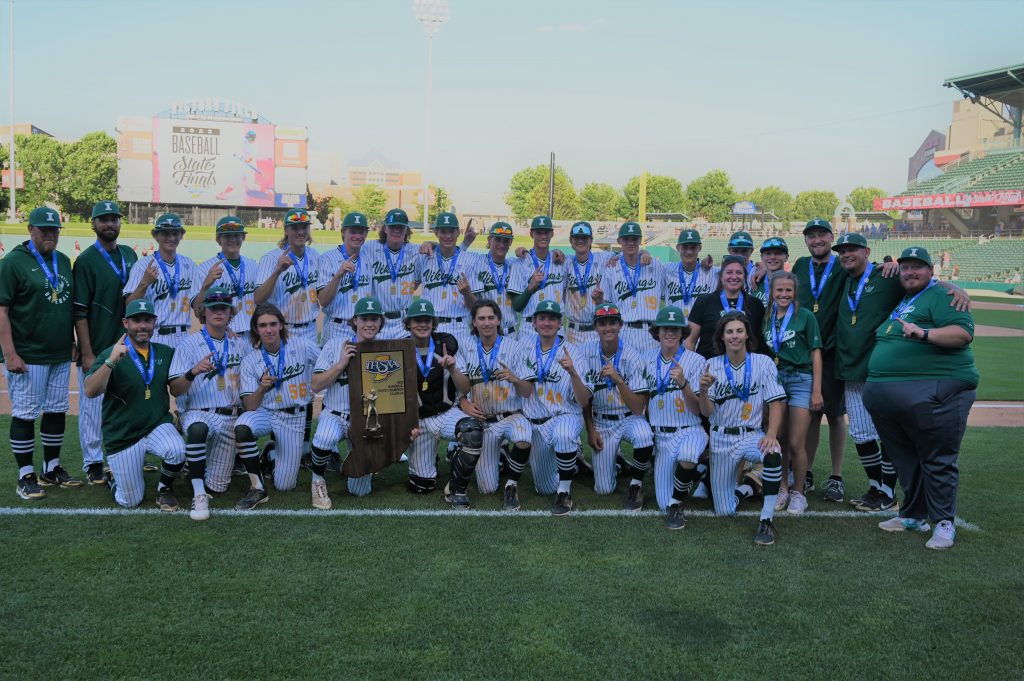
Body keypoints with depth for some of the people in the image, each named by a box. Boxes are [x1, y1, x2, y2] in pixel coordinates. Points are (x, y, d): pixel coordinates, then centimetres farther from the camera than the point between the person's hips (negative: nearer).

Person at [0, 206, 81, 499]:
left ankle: (52, 469, 24)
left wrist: (71, 341, 16)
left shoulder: (63, 261, 12)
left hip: (60, 356, 7)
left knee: (57, 411, 12)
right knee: (25, 414, 0)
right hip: (27, 357, -7)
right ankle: (26, 477, 9)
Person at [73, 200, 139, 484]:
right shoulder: (86, 261, -7)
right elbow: (80, 311, -10)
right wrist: (87, 353, -14)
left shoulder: (130, 256, 10)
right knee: (93, 406, 1)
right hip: (97, 350, -5)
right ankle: (93, 463, 13)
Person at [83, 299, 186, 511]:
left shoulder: (166, 353, 2)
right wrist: (111, 362, -39)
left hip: (158, 426, 2)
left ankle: (164, 489, 1)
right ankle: (115, 474, 38)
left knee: (177, 451, -32)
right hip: (122, 436, -2)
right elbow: (90, 392, -24)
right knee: (130, 502, 3)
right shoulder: (110, 354, -11)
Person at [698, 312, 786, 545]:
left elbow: (775, 403, -5)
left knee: (773, 454, -38)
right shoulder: (712, 366, -2)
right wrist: (703, 390, -28)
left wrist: (771, 434, -23)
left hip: (752, 435, -1)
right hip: (721, 438, 1)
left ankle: (767, 520, -22)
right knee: (724, 511, 1)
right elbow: (706, 412, -6)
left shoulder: (763, 363, -4)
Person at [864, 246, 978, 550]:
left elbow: (964, 332, -17)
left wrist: (924, 333, -30)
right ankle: (913, 515, 26)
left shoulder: (940, 296, -3)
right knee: (905, 458, 15)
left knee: (938, 460, -2)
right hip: (887, 396, 8)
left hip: (934, 394, -8)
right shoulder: (898, 303, 22)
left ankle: (943, 523, 8)